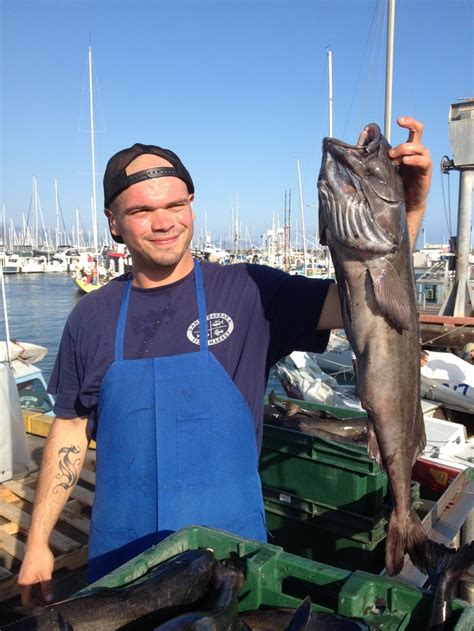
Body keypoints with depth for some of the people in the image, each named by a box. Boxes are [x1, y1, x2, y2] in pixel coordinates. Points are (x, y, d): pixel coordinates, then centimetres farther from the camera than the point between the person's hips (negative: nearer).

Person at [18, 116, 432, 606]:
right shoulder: (91, 318, -3)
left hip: (230, 547, -1)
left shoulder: (249, 292, -10)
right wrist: (37, 542, 5)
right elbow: (70, 430, 4)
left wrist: (408, 209, -33)